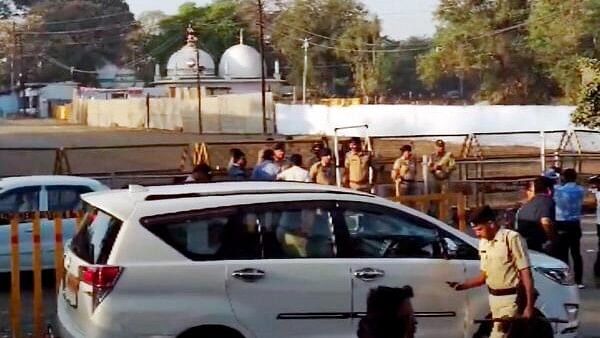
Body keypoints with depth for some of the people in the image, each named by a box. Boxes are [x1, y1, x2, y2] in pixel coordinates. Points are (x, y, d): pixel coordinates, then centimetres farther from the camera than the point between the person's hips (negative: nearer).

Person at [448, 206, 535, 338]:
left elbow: (526, 273, -14)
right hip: (494, 298, 7)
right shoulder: (483, 243, 9)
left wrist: (529, 305, -17)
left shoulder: (512, 238, -14)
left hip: (510, 298, -7)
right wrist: (463, 285, 2)